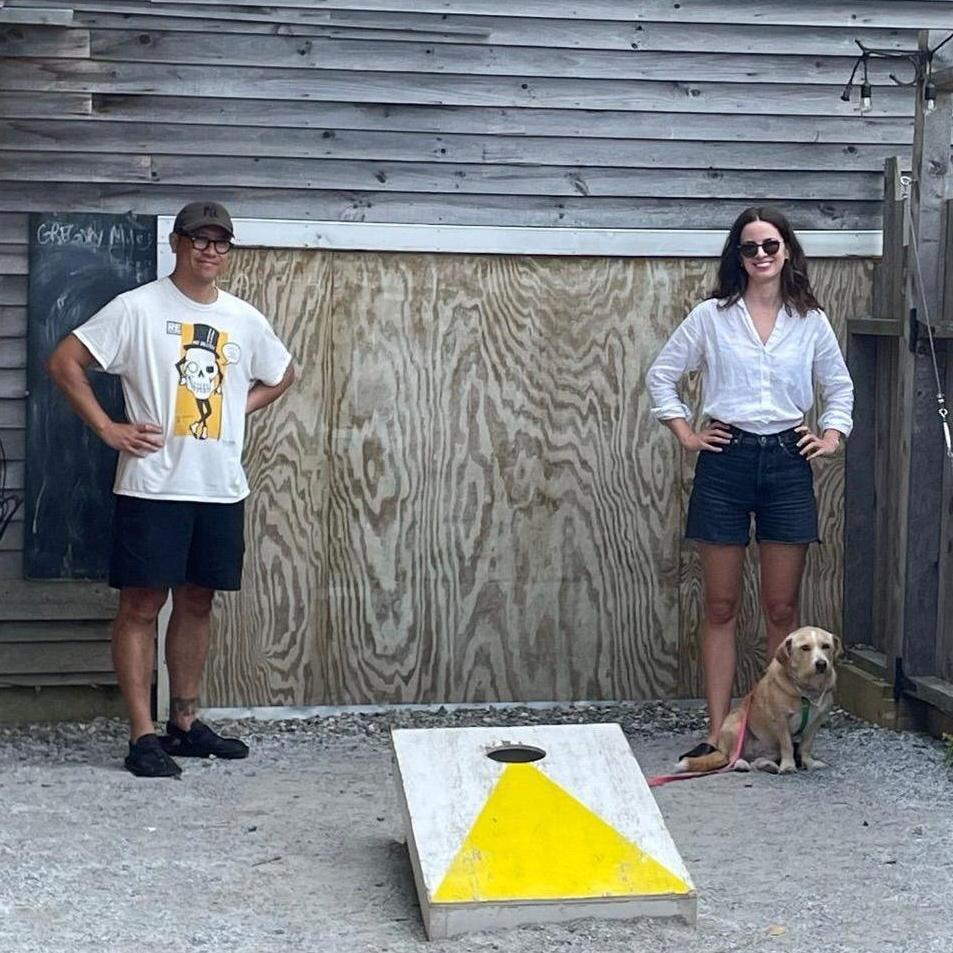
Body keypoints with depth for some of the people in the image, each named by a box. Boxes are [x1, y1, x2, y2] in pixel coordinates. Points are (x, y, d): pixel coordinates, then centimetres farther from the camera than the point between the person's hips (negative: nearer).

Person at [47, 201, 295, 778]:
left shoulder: (245, 320, 10)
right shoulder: (138, 308, -4)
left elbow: (282, 376, 27)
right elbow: (65, 363, -5)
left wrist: (236, 409, 11)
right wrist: (108, 429, -9)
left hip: (221, 488, 5)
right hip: (153, 486, -5)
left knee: (197, 602, 12)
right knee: (143, 604, -4)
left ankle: (186, 723, 22)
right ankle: (144, 736, -2)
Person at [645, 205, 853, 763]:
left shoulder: (810, 320, 7)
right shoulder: (711, 317, 2)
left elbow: (840, 387, 19)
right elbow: (662, 375, 8)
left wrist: (831, 438, 6)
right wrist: (686, 434, 1)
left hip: (787, 461, 1)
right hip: (726, 460, -1)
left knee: (783, 608, 4)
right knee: (721, 606, 3)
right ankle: (717, 734, 6)